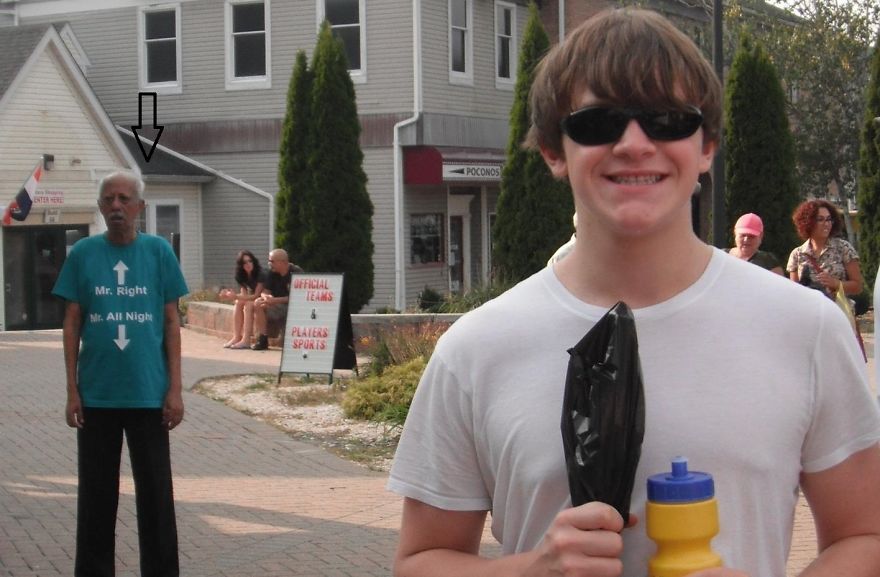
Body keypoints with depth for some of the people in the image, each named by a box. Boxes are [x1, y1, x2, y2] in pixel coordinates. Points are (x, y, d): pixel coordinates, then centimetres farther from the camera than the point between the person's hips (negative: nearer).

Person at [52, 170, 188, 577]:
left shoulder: (158, 251, 1)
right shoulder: (83, 253, 2)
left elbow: (172, 322, 2)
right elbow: (72, 324, 4)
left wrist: (175, 389, -3)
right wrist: (72, 391, 0)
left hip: (149, 394, -1)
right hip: (96, 395, 1)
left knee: (156, 494, 6)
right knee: (96, 494, 9)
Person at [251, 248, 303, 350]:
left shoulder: (296, 272, -16)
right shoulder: (273, 273, 4)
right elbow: (265, 292, 4)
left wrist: (275, 300, -27)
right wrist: (266, 296, -22)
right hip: (277, 304, 6)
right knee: (257, 303, -17)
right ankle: (262, 339, -15)